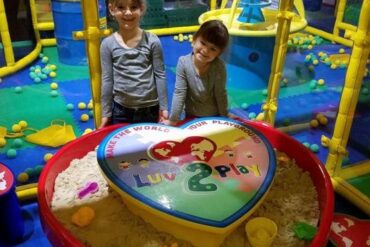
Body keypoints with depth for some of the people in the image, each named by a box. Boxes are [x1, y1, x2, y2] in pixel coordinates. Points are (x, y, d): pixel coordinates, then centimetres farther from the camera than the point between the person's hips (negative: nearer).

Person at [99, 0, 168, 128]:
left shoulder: (152, 41, -6)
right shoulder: (108, 44, -5)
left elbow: (160, 75, -2)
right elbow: (107, 79, -1)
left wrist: (163, 107, -2)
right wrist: (106, 113, 1)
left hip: (150, 108, 0)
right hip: (120, 109, 1)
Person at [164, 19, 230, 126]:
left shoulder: (219, 66, -22)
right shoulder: (183, 62, -19)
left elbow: (220, 94, -13)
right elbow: (179, 93, -17)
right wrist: (173, 120, -15)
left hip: (214, 117, -1)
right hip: (191, 117, 1)